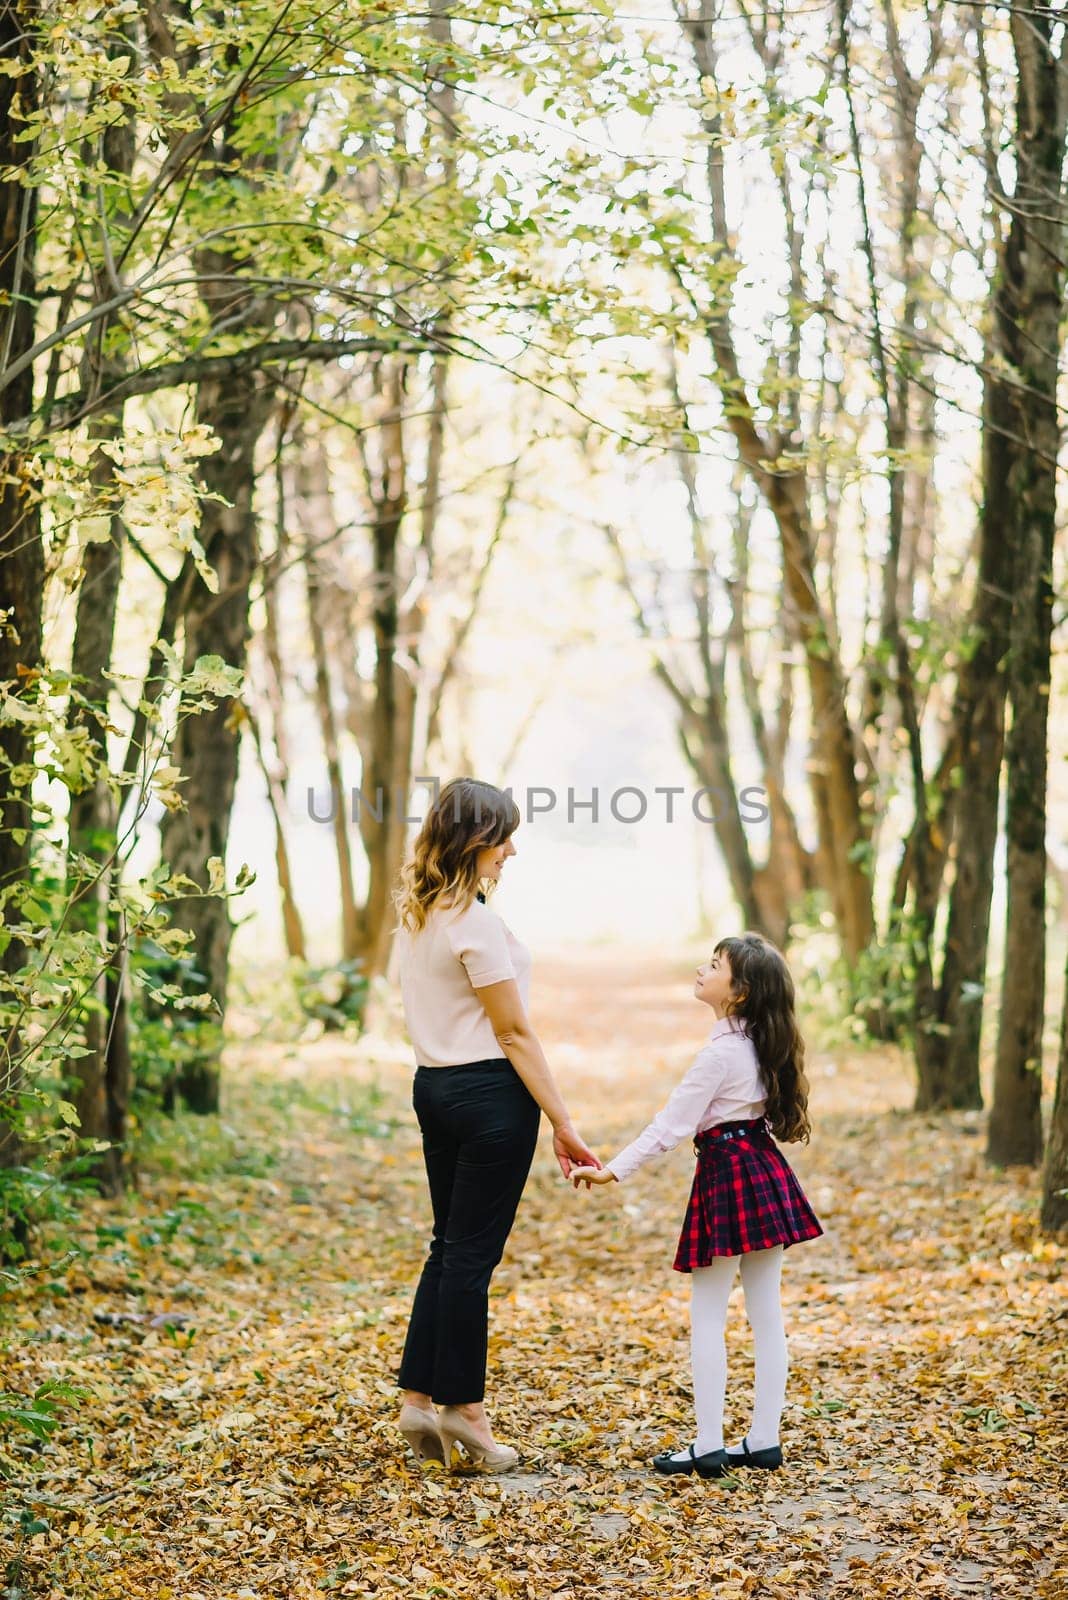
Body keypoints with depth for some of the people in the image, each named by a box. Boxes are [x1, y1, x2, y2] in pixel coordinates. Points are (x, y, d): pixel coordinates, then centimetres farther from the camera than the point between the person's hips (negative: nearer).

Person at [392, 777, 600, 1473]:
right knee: (472, 1253, 1)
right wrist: (563, 1125, -14)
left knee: (451, 1245, 15)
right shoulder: (475, 921, -18)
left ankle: (419, 1397, 17)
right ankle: (461, 1404, 11)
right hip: (488, 1094, -9)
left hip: (435, 1087, 9)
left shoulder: (417, 912, 9)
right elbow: (514, 1033, -17)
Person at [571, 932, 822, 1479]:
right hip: (764, 1169, 8)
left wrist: (613, 1170, -12)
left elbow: (670, 1124, -16)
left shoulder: (720, 1052, -17)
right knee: (765, 1312, 9)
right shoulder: (760, 1044, 8)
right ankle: (764, 1440, 13)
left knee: (707, 1316, -2)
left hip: (726, 1176, -8)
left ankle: (708, 1447, -1)